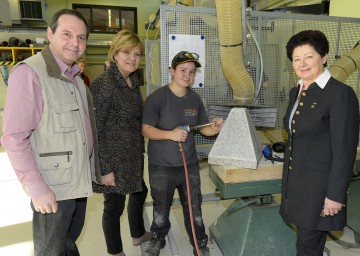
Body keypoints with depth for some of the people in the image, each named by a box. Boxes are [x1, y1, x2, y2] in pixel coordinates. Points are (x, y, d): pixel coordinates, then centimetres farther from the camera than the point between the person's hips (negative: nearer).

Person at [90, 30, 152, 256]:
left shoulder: (133, 81, 5)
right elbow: (95, 130, -21)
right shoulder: (103, 84, -21)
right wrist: (105, 168, -20)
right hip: (114, 159, -9)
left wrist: (141, 150, 16)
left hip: (134, 155, 9)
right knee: (114, 206, 9)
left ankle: (139, 235, 50)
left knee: (139, 192, 24)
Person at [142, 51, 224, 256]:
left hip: (190, 163, 3)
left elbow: (203, 128, 6)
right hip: (161, 166, -3)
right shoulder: (157, 97, -14)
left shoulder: (195, 98, 1)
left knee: (194, 207, 16)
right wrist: (171, 134, -28)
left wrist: (215, 128, -15)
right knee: (161, 208, 18)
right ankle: (158, 239, 46)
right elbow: (146, 130, -15)